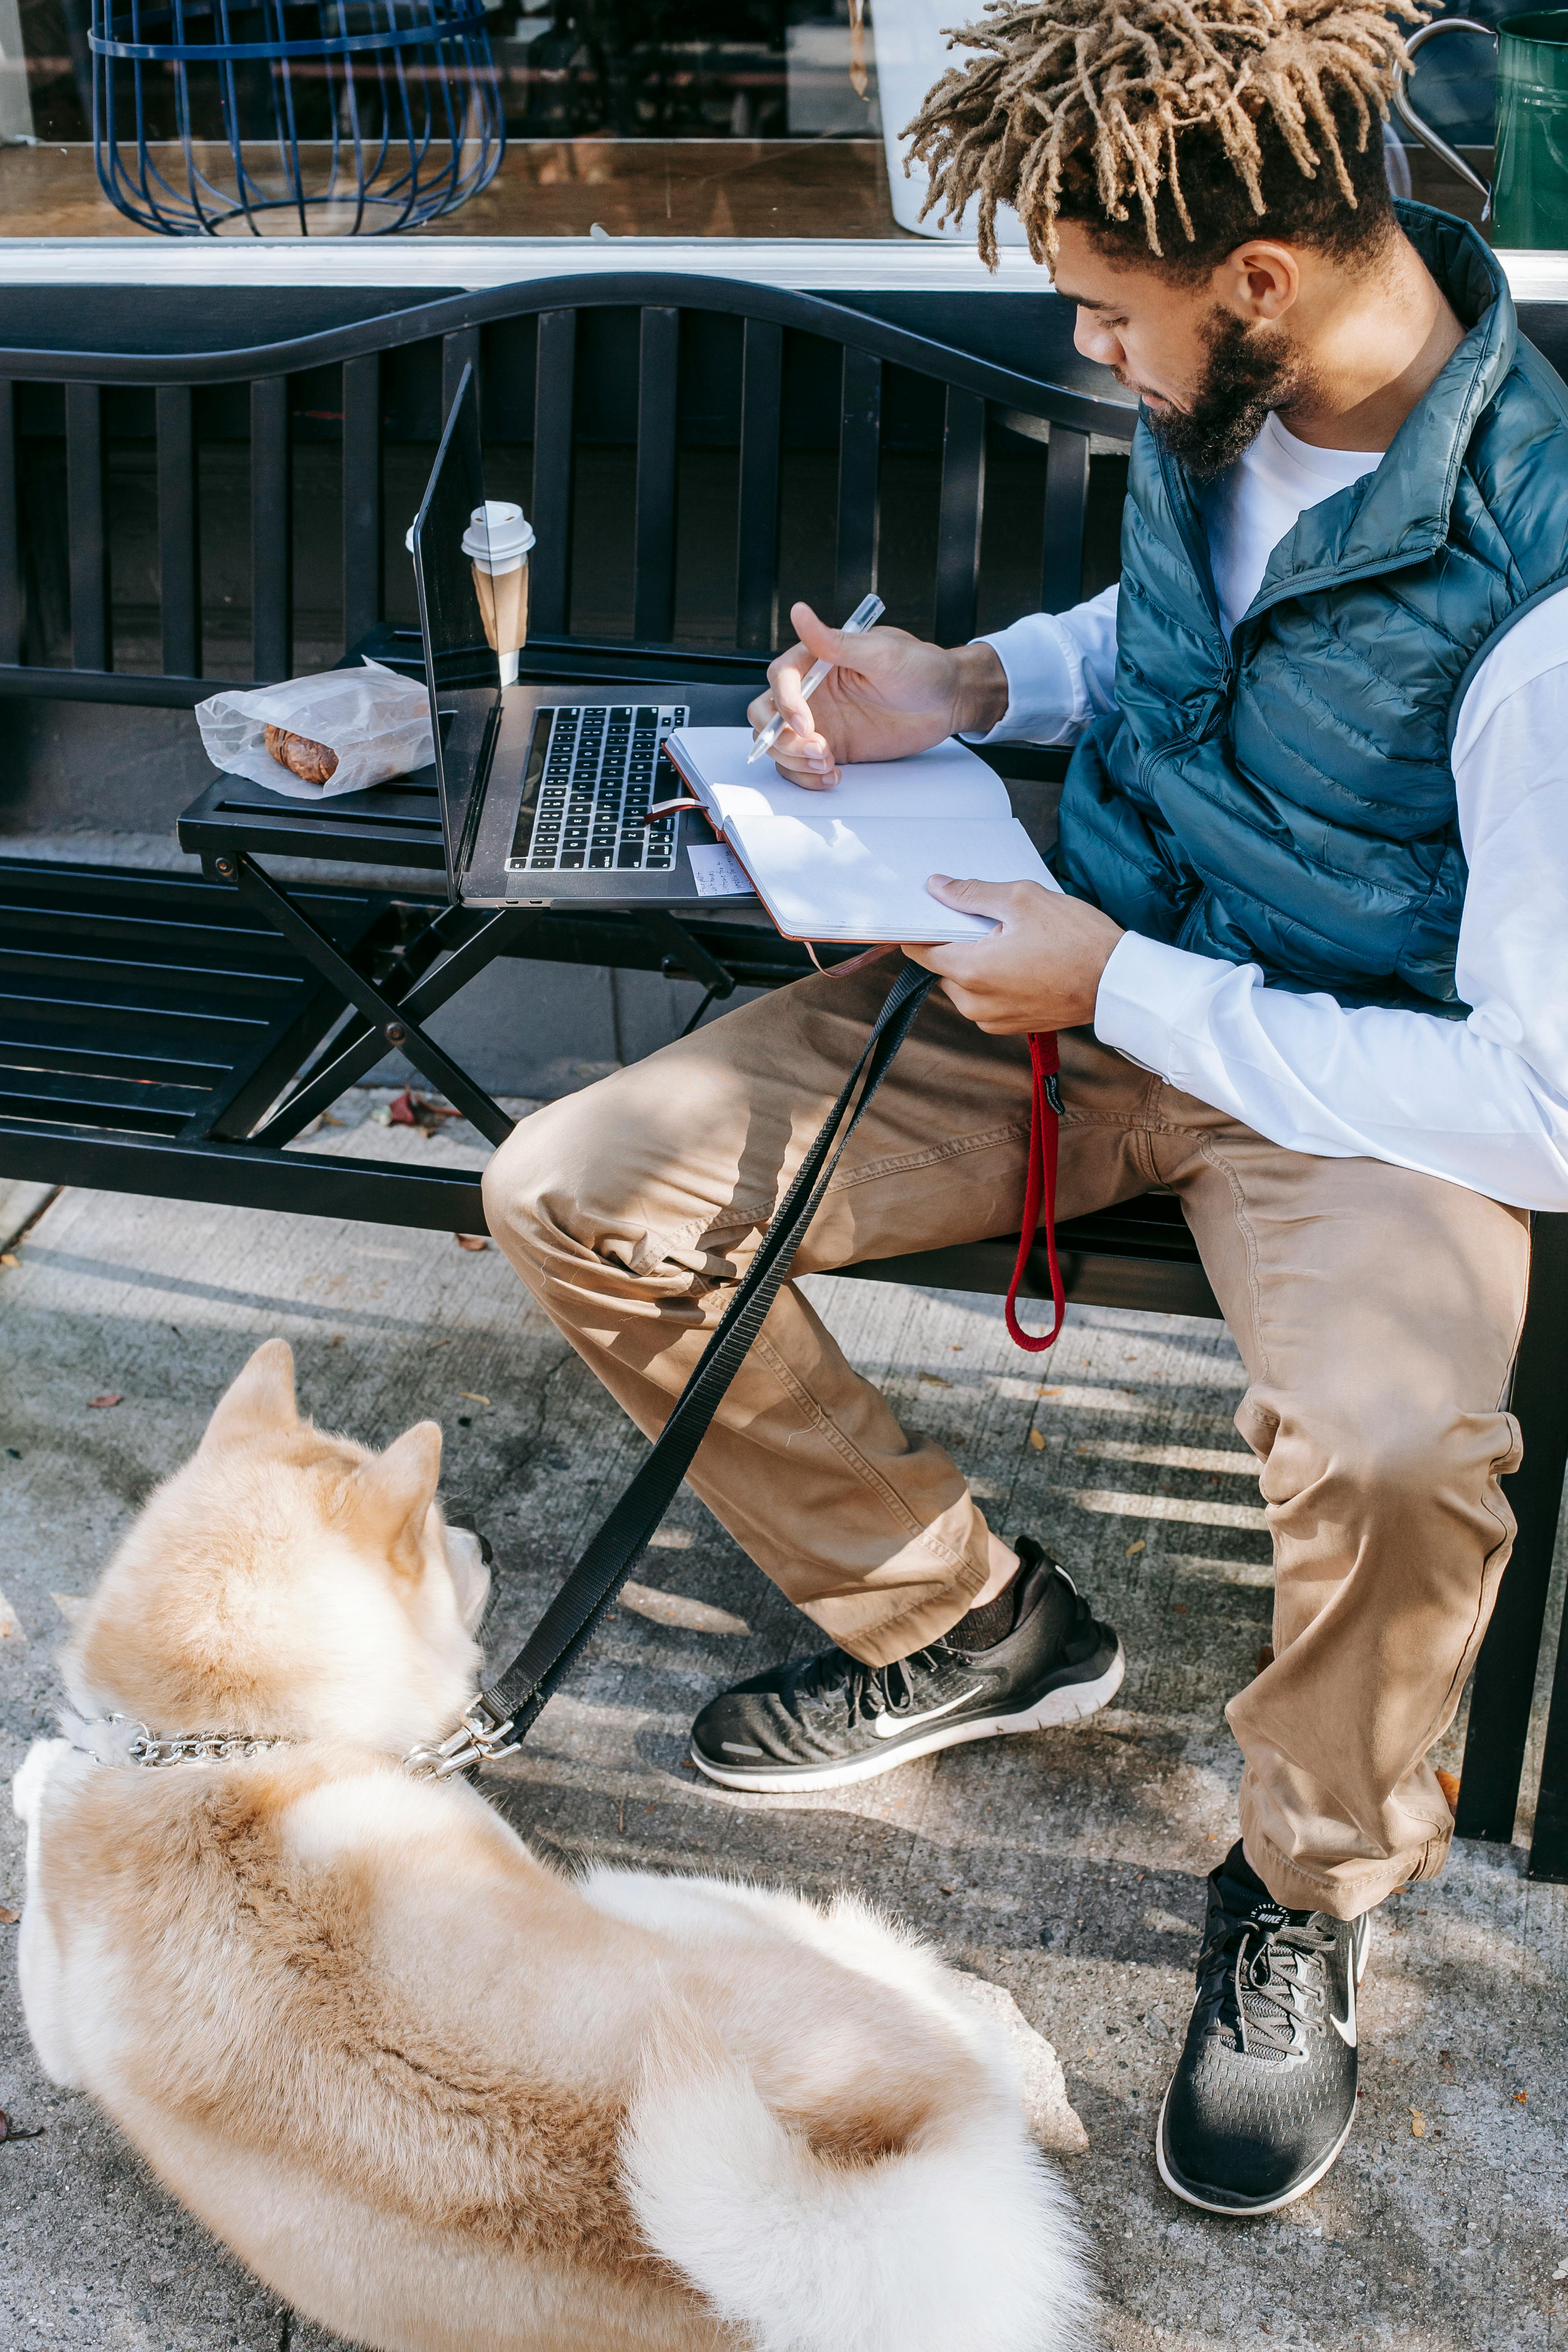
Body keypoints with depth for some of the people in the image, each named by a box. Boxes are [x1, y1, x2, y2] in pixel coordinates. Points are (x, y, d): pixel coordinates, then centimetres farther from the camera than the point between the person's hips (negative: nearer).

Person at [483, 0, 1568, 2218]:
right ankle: (962, 1612, 12)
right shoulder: (1217, 401, -4)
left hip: (1364, 1077, -6)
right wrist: (973, 685, 1)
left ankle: (1307, 1891, -3)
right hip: (1085, 982, 7)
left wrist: (1126, 990, -20)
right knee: (574, 1196, -7)